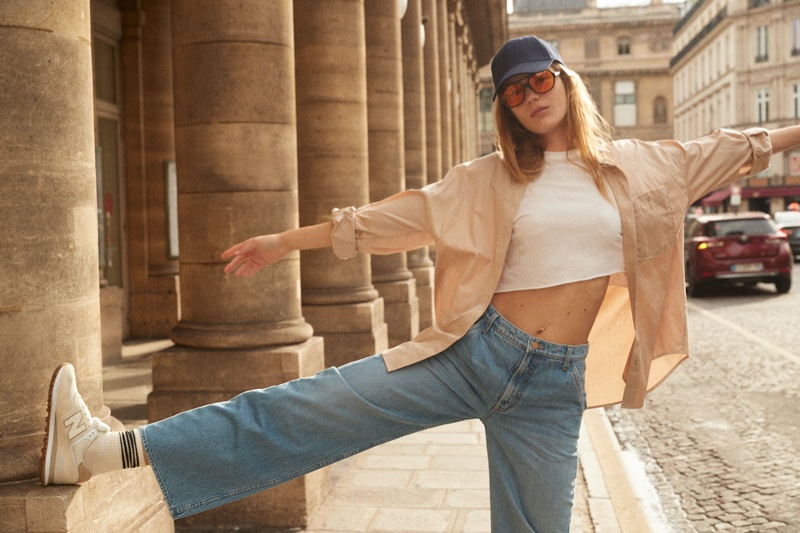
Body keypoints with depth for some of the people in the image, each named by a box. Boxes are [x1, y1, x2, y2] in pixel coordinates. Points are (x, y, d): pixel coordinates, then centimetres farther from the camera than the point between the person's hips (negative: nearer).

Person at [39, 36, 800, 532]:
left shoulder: (634, 167, 8)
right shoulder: (490, 180, 5)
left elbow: (715, 154, 20)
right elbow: (398, 217, 4)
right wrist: (287, 241, 3)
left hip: (555, 384, 1)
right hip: (473, 351, 0)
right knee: (308, 410, -9)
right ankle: (108, 450, -9)